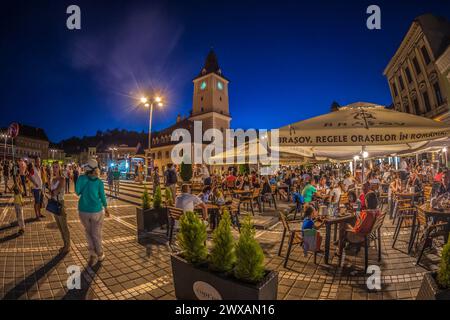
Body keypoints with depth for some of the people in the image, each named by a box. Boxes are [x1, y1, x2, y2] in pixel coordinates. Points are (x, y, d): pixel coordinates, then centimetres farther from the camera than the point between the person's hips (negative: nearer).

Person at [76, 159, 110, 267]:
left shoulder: (81, 178, -7)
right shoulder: (99, 182, -12)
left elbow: (78, 192, 8)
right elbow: (102, 197, -1)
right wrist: (106, 208, 14)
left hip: (83, 211, 2)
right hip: (96, 211, -2)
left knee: (88, 232, 22)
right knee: (96, 234, 14)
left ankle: (93, 255, 19)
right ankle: (100, 255, 31)